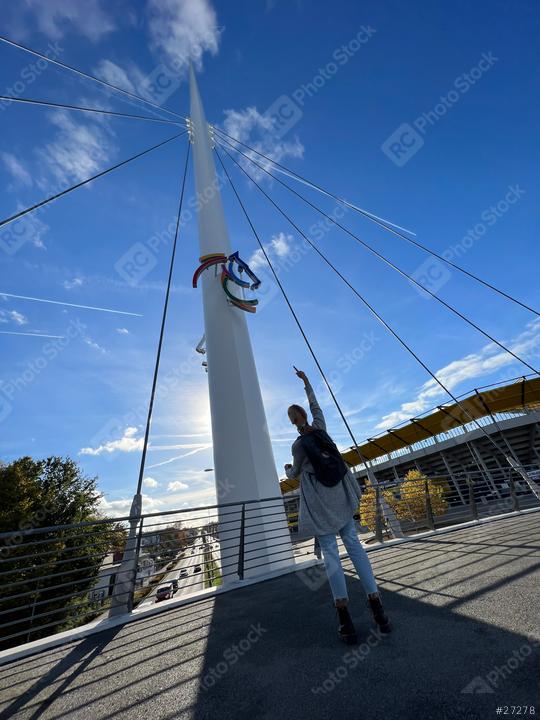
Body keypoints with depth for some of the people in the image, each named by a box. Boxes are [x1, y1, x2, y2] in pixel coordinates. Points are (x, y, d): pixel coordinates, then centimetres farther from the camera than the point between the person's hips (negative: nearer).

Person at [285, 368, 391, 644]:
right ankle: (375, 603, 5)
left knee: (329, 551, 0)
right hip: (338, 492, 5)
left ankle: (344, 615, -5)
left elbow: (295, 473, 2)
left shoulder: (298, 445, -14)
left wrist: (287, 469, 26)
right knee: (353, 543, 8)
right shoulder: (319, 426, -4)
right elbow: (315, 404, 13)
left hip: (317, 499, -4)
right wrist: (305, 381, 25)